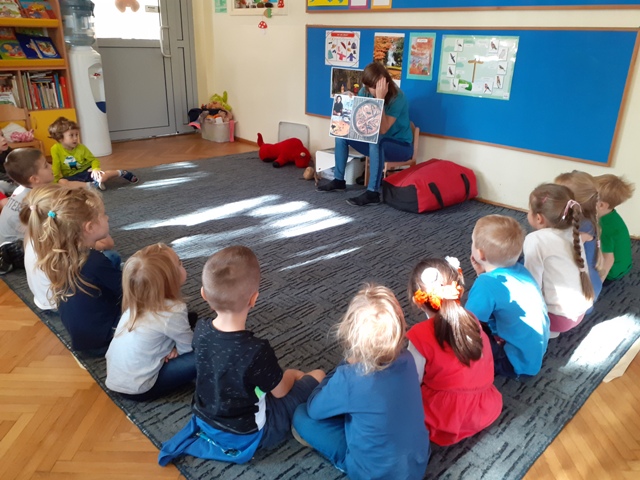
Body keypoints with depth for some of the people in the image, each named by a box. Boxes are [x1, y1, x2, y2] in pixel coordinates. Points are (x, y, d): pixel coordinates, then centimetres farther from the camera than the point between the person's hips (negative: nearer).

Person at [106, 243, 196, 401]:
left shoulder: (138, 301, -4)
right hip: (136, 389, -8)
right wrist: (175, 349, 7)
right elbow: (189, 346, -11)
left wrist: (171, 347, -6)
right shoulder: (173, 312, -27)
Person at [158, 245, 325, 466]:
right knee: (315, 378, 2)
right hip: (243, 435, -5)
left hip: (205, 420, 5)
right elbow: (280, 391, -14)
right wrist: (293, 375, 8)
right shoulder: (257, 350, -34)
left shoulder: (200, 330, -17)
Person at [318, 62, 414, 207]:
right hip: (375, 142, 6)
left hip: (401, 145, -6)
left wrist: (380, 99, -38)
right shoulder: (364, 92, -6)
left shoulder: (397, 97, -24)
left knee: (376, 142, -37)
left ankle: (372, 192, -36)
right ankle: (339, 180, 5)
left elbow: (382, 130, -33)